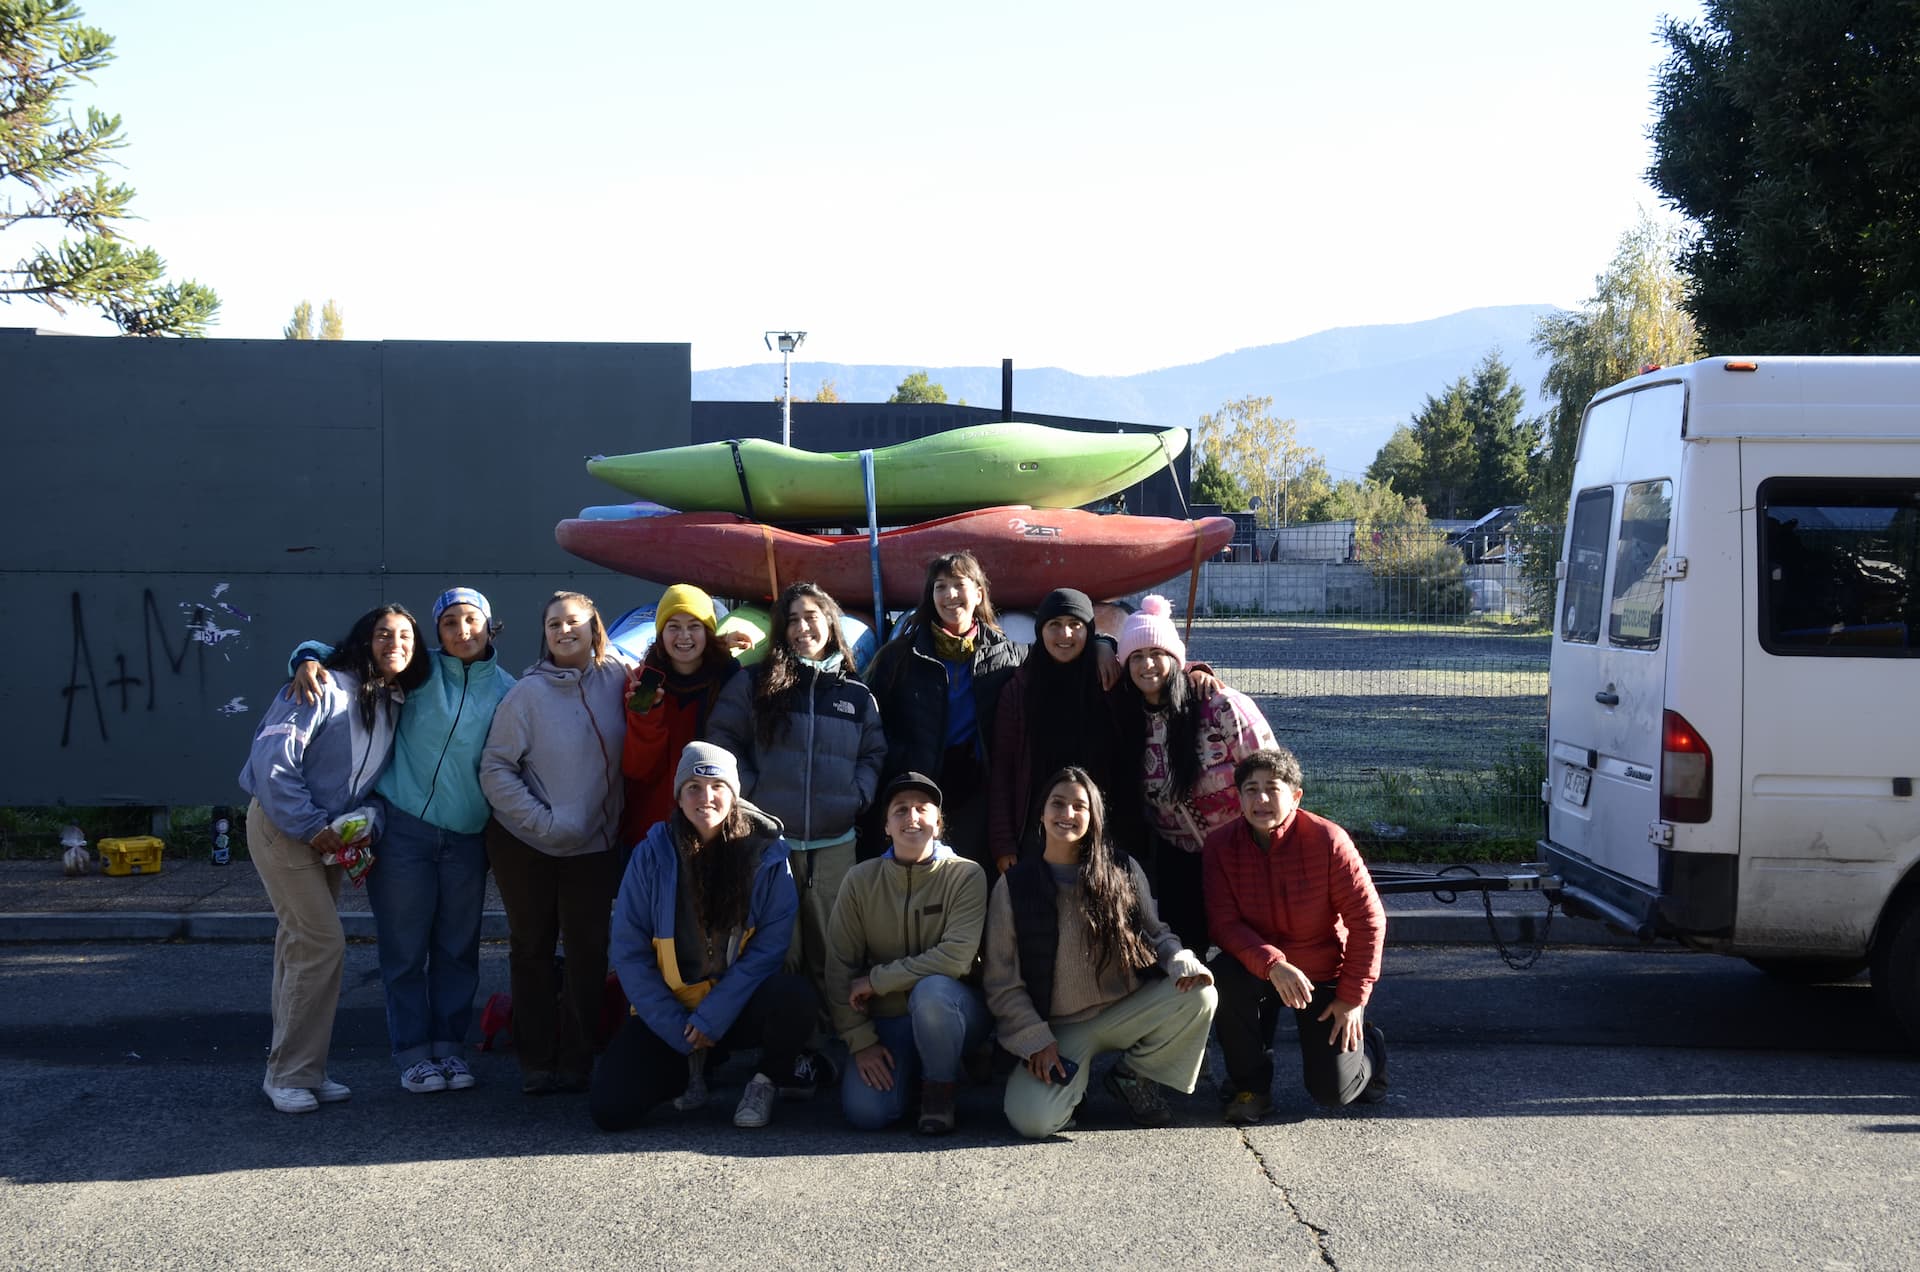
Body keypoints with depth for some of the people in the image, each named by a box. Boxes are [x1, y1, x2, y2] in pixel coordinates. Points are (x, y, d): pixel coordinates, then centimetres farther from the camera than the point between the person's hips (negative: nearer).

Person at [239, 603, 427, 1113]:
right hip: (282, 824, -8)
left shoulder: (393, 704, 7)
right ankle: (291, 1075, -5)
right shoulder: (328, 689, -18)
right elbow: (272, 759, -22)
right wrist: (311, 825, -19)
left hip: (323, 832, 8)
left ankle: (299, 1070, 18)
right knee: (322, 942, -13)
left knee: (302, 946, 12)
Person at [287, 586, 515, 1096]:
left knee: (457, 949, 9)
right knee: (406, 948, 0)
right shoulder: (419, 672, 1)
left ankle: (450, 1045, 20)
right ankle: (413, 1052, 10)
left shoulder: (508, 690, 7)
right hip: (403, 828, -2)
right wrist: (309, 659, -14)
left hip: (467, 838, 2)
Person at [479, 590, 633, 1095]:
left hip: (595, 845, 2)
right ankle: (536, 1060, 16)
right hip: (526, 845, -2)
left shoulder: (616, 676, -2)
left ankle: (576, 1060, 14)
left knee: (588, 950, 4)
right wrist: (543, 822, -16)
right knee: (532, 948, 7)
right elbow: (495, 769, -10)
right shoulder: (528, 692, -10)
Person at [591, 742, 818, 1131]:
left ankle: (764, 1081, -1)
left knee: (794, 996, -33)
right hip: (667, 1012, 1)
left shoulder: (767, 855, -6)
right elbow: (629, 954, -5)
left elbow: (771, 947, -11)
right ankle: (690, 1069, 16)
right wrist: (679, 1032, -12)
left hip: (739, 1007, -1)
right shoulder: (652, 855, -4)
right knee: (611, 1109, -17)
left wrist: (711, 1019, -19)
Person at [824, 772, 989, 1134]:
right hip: (888, 1021, 2)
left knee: (931, 991, -37)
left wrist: (877, 979, -17)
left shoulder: (966, 876, -10)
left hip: (951, 1011, -2)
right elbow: (840, 967, -2)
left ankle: (939, 1087, -9)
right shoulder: (861, 880, -3)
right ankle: (910, 1071, 15)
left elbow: (956, 958, -22)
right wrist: (861, 1041, -9)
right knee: (865, 1111, -21)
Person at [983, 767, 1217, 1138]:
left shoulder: (1124, 872, 3)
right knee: (1033, 1121, -29)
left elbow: (1156, 933, 10)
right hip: (1056, 1029, -2)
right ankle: (1069, 1080, 10)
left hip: (1124, 1012, 2)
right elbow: (1002, 983, -1)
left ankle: (1133, 1075, 2)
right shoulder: (1014, 885, -1)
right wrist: (1036, 1041, -11)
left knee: (1199, 995, -26)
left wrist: (1182, 962, -14)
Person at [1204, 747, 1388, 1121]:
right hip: (1260, 969, 2)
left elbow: (1368, 919, -15)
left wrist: (1353, 997, -15)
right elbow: (1225, 922, -18)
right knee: (1224, 976, -34)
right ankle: (1251, 1085, -10)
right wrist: (1272, 964, -36)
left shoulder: (1327, 839, -21)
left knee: (1333, 1092, -7)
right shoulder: (1221, 844, -14)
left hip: (1326, 974, -2)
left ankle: (1366, 1045, 32)